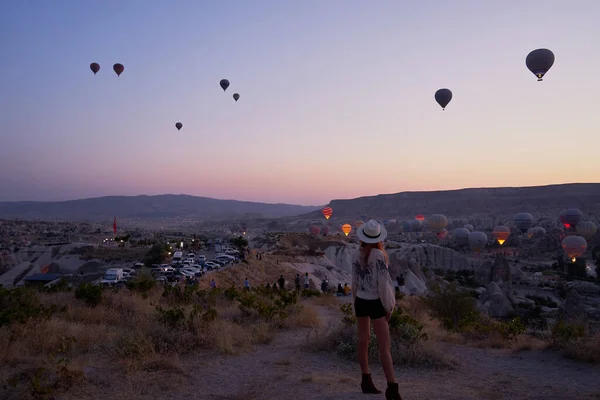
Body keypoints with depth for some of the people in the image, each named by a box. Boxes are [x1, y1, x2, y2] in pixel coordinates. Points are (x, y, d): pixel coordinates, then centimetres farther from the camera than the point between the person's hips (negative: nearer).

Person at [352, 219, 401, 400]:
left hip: (361, 301, 6)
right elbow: (383, 283, -19)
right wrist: (389, 306, -9)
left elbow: (355, 282, 6)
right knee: (384, 346, -6)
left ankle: (366, 381, 26)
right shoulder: (379, 255, -20)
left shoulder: (357, 255, -2)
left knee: (363, 340, 16)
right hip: (376, 303, -6)